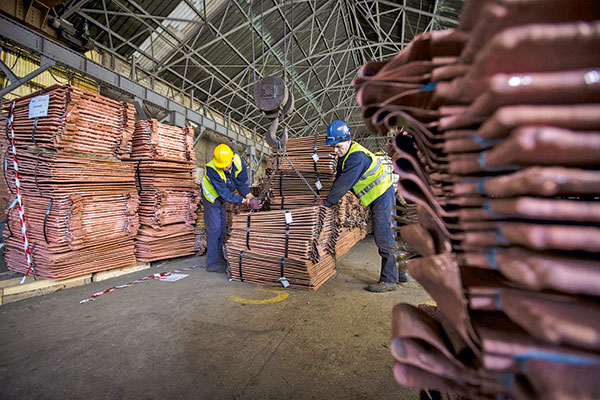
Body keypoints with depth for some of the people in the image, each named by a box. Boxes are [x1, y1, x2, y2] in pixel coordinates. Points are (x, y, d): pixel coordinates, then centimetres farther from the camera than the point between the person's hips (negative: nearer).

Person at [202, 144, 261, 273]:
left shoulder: (239, 162, -23)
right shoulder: (212, 169, -37)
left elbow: (242, 183, -8)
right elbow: (225, 193, -35)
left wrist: (250, 197, -22)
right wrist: (247, 201, -35)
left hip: (222, 199, 6)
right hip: (212, 196, -6)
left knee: (222, 228, 12)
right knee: (214, 229, -9)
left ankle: (219, 258, 25)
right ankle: (212, 263, 1)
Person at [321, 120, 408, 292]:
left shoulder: (357, 157, -25)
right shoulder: (345, 154, 8)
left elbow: (344, 183, -27)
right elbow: (339, 179, 13)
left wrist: (327, 202, -19)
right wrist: (330, 199, 5)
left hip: (382, 196, -10)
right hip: (378, 197, 10)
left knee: (384, 237, -8)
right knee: (386, 235, 15)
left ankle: (388, 280, 1)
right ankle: (399, 272, 28)